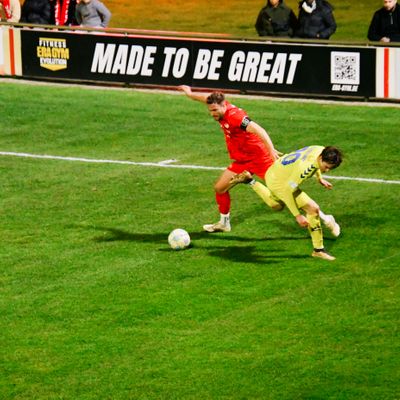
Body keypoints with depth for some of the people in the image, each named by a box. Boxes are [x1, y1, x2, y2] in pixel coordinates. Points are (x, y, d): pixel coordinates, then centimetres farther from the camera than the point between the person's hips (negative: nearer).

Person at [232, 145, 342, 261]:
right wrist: (297, 216, -30)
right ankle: (318, 249, -4)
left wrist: (319, 178, 21)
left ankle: (251, 182, 49)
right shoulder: (304, 167, -39)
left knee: (277, 206, 37)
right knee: (313, 209, -15)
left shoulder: (321, 151, -16)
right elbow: (287, 191, -34)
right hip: (278, 183, -9)